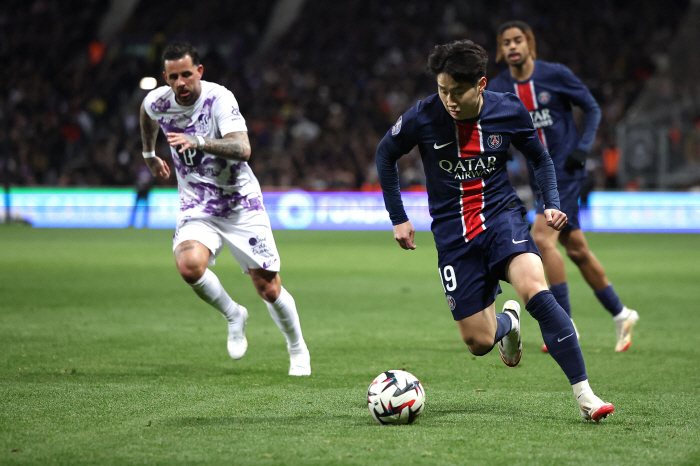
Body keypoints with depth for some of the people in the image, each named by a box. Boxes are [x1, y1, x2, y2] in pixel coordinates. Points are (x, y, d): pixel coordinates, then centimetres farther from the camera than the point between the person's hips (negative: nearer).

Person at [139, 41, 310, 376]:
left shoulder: (219, 98, -21)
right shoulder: (157, 102, -6)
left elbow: (243, 149, -35)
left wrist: (199, 142, -48)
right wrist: (149, 154, 32)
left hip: (240, 204, -2)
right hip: (197, 208, 3)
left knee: (269, 290, 0)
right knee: (189, 265, -29)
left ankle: (298, 351, 29)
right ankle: (233, 316, 1)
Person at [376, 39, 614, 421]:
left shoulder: (509, 112, -8)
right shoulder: (422, 118, -11)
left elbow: (540, 159, 11)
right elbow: (385, 155, 8)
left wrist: (552, 204, -5)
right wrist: (398, 218, 7)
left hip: (501, 215, -1)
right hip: (453, 233, 1)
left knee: (534, 290, -30)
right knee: (479, 342, -1)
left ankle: (583, 393, -27)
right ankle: (508, 320, 40)